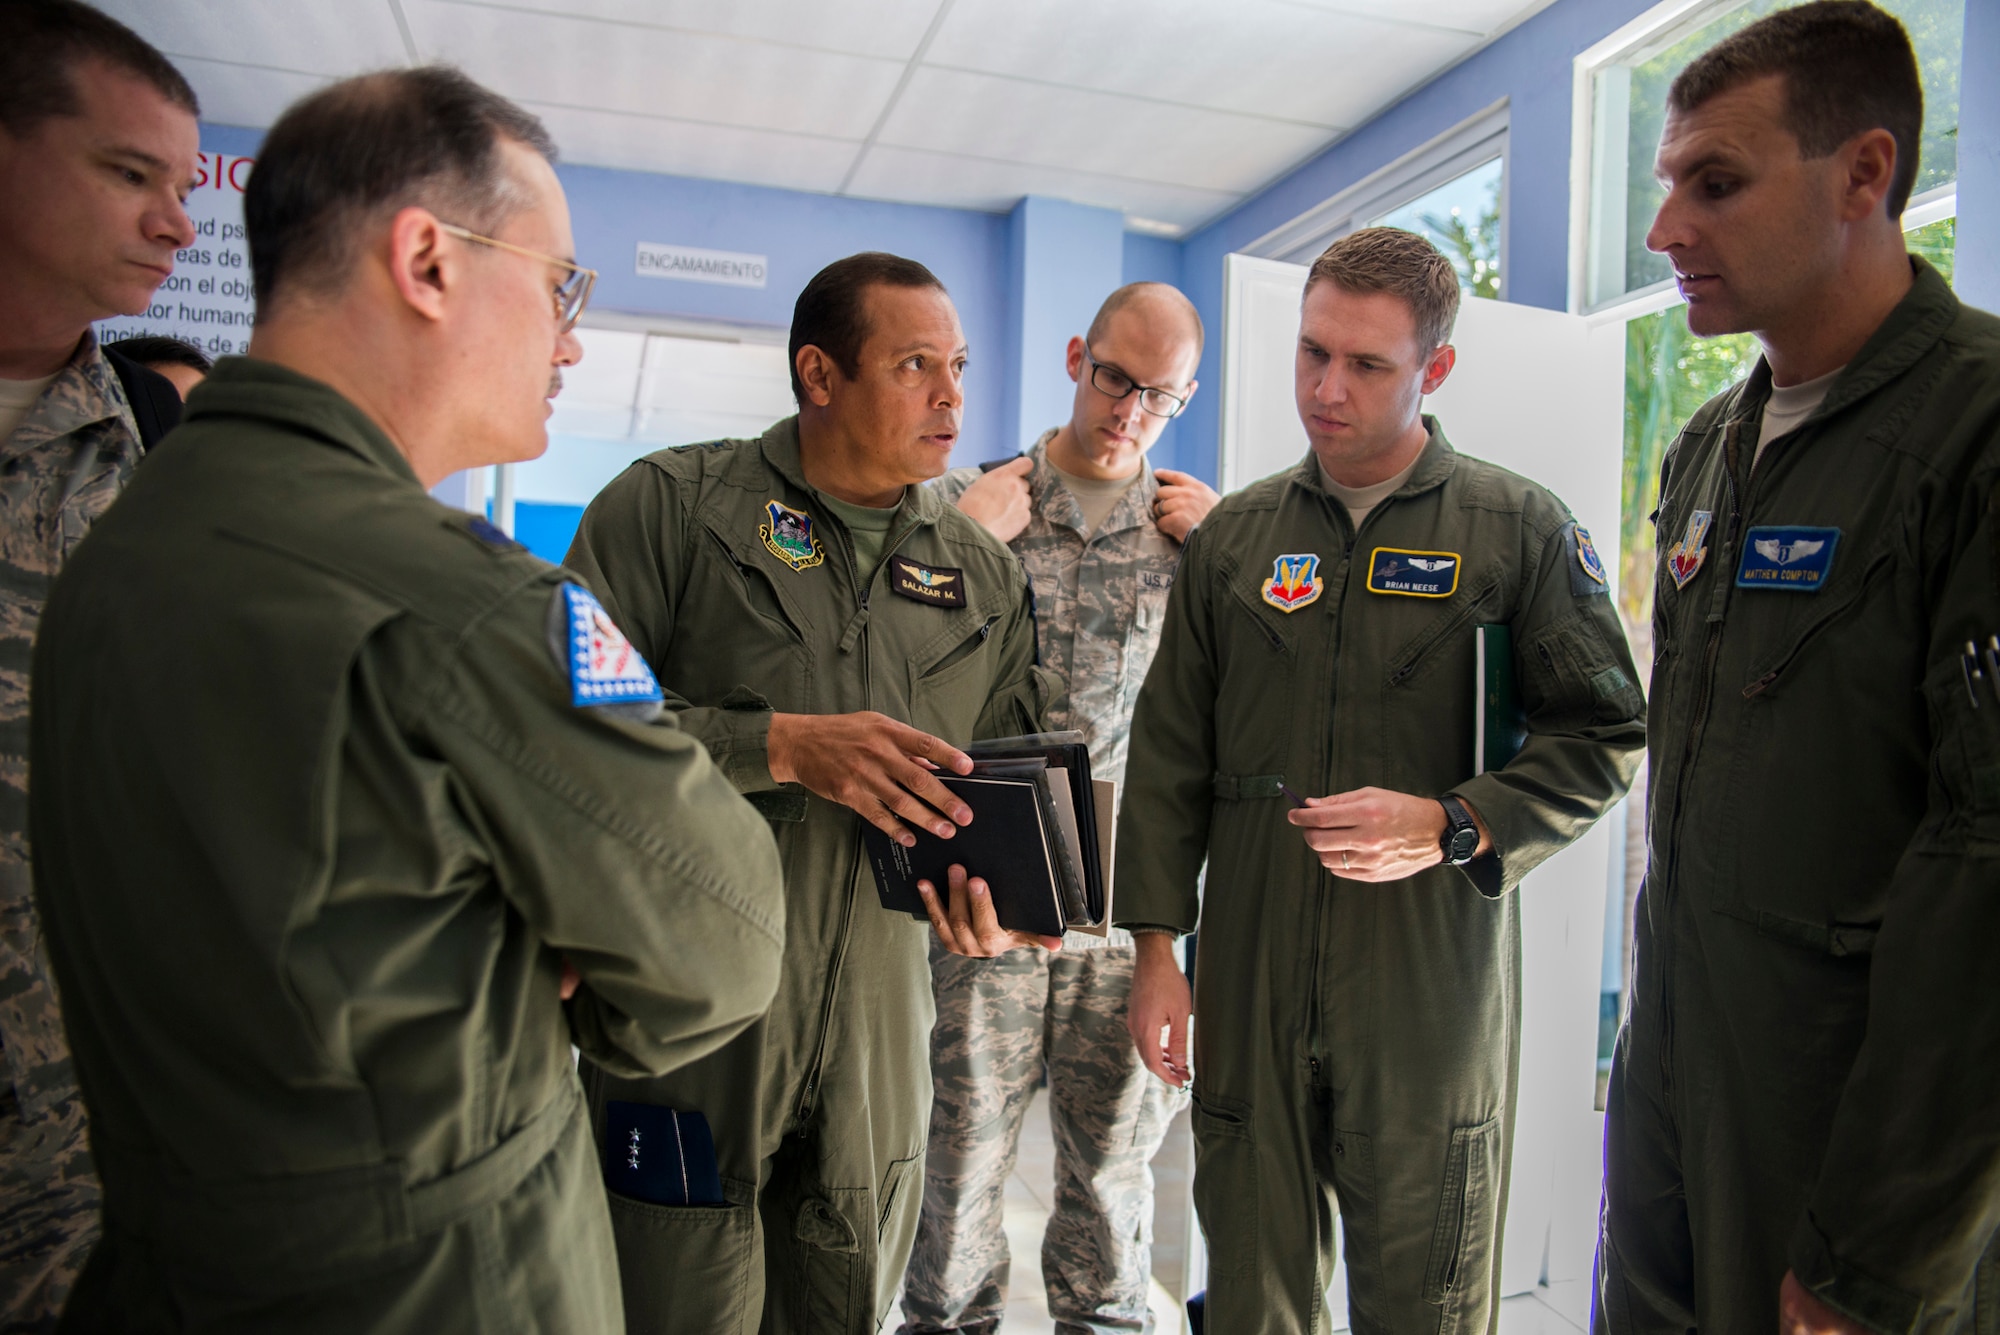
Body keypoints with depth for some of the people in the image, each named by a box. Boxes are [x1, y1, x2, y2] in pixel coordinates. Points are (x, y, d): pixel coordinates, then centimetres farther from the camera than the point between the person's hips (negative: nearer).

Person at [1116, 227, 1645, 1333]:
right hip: (1249, 982, 3)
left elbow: (1603, 740, 1)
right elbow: (1169, 750, 8)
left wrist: (1453, 827, -15)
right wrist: (1156, 944, 5)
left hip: (1431, 987, -2)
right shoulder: (1233, 534, 8)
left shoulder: (1522, 529, 0)